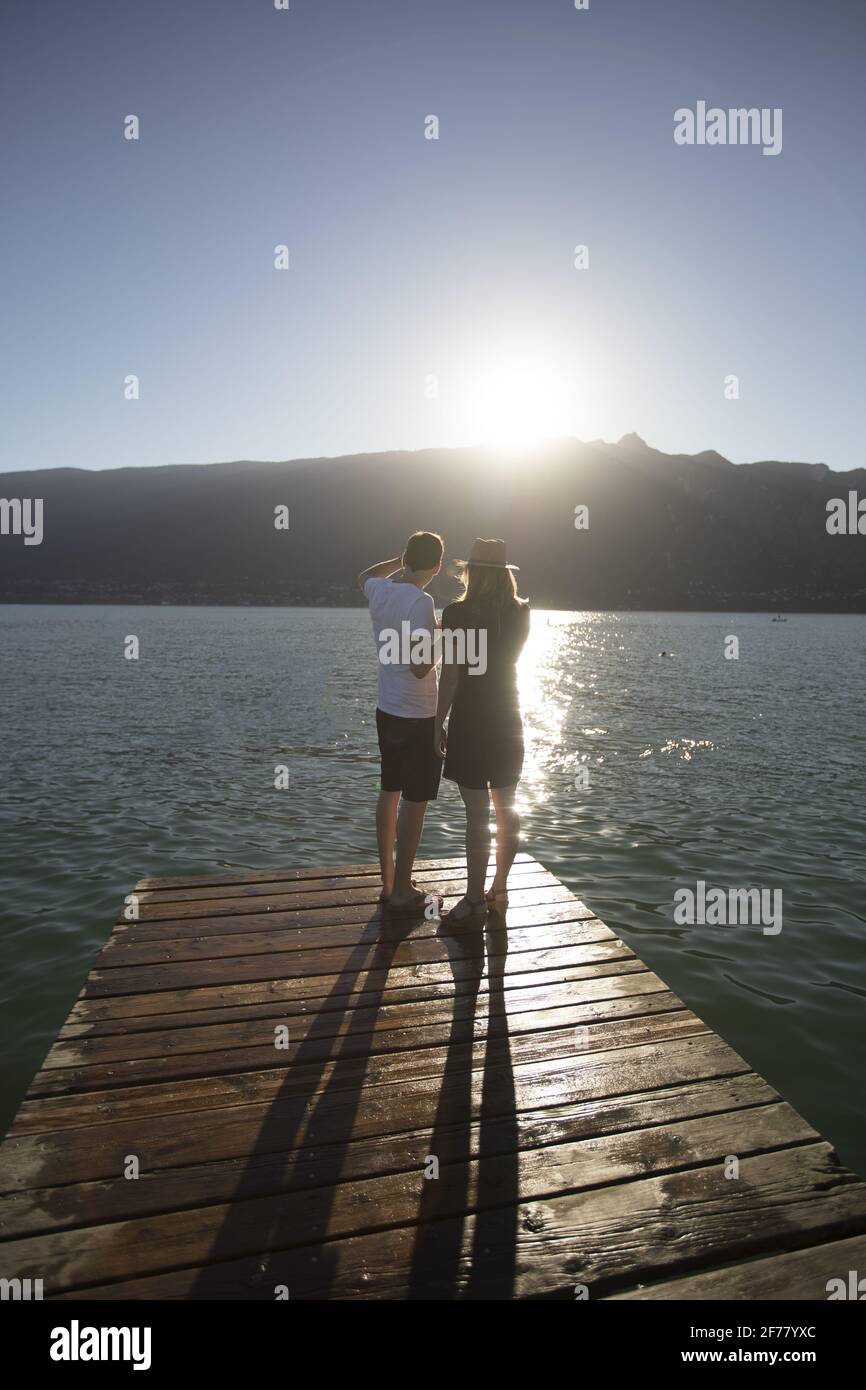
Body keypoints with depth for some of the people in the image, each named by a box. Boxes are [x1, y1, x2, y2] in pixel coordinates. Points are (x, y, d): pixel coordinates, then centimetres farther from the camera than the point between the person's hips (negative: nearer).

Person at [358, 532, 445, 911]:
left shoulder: (381, 593, 1)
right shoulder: (421, 602, -21)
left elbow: (365, 576, 27)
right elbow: (420, 667, -25)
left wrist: (402, 560, 25)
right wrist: (438, 637, -8)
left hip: (387, 711, 8)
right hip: (419, 718, -8)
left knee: (389, 794, 16)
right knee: (414, 801, 2)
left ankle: (388, 881, 27)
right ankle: (402, 891, 11)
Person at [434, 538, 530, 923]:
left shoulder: (457, 613, -12)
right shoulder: (521, 613, 2)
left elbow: (450, 676, -13)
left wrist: (438, 723, -5)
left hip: (471, 722, -5)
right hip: (508, 721, 5)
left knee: (477, 812, -1)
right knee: (506, 808, 11)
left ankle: (474, 899, 8)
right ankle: (499, 891, 23)